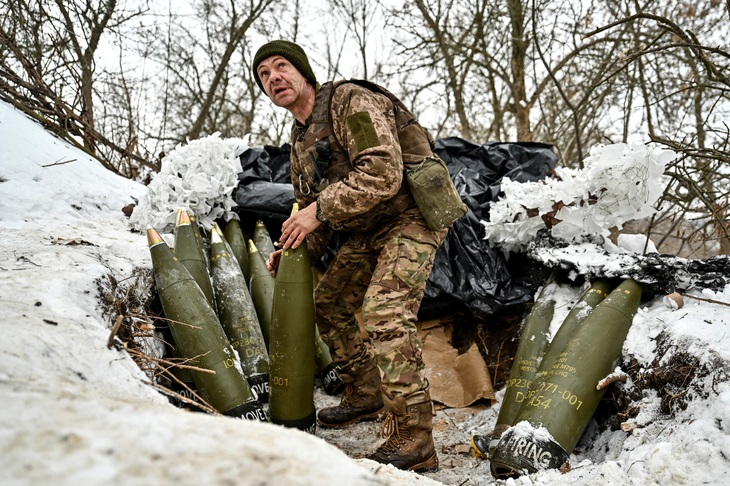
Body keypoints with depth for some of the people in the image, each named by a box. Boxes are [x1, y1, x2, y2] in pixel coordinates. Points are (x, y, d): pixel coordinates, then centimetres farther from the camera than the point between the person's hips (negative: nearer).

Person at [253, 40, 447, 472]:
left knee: (385, 315, -24)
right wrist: (294, 248, -1)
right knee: (330, 304, 15)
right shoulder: (301, 139, 13)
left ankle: (413, 440, -18)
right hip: (366, 232, 10)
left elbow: (383, 172, -30)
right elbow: (310, 204, 18)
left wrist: (320, 210, -28)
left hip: (410, 218, -10)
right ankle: (365, 396, 30)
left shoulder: (351, 102, -16)